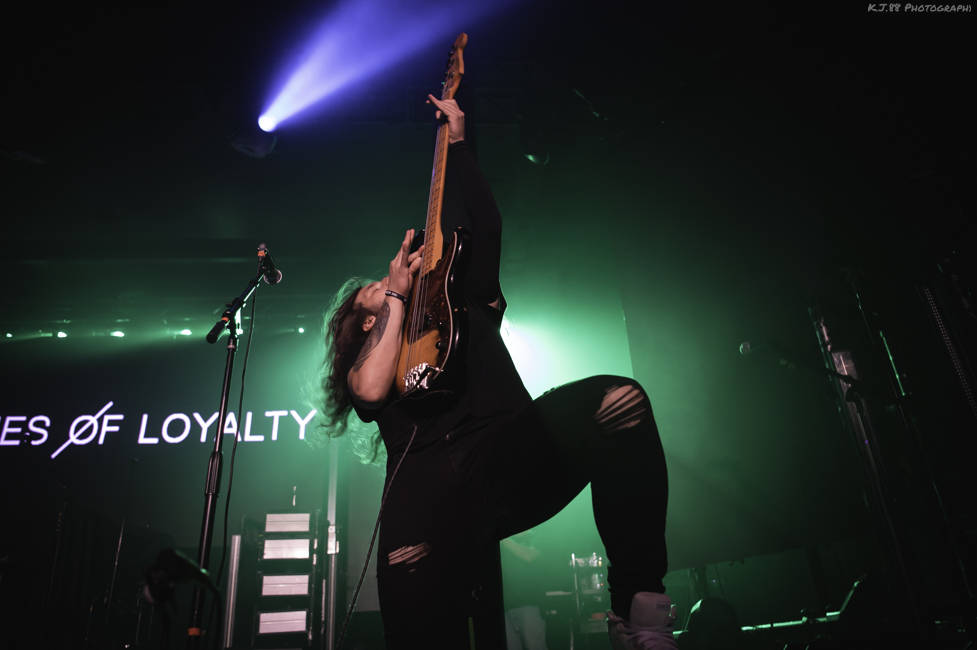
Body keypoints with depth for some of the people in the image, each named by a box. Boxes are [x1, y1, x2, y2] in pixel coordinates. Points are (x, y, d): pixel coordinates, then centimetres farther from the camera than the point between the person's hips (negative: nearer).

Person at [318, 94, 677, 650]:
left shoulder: (467, 306, 32)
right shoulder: (366, 359, 23)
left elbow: (484, 226, 26)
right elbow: (372, 391, -2)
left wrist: (457, 143, 25)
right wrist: (398, 295, 7)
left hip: (520, 448, 3)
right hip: (431, 470, -2)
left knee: (618, 399, -26)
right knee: (411, 566, -36)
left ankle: (639, 605, -21)